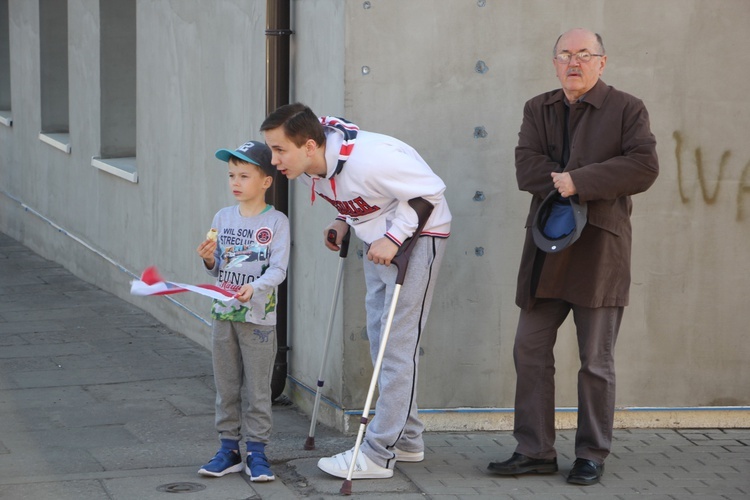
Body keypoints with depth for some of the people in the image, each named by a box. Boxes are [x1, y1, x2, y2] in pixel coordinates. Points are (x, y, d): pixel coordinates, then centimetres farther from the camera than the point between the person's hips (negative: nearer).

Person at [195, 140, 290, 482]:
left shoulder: (276, 222, -8)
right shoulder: (222, 218, 6)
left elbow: (278, 269, -14)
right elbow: (218, 271, 12)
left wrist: (254, 288, -30)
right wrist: (210, 260, -10)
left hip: (258, 317, -5)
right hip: (223, 314, 5)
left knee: (257, 390, 1)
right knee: (226, 388, 10)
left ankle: (257, 452, 8)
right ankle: (229, 449, 18)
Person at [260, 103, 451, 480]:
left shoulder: (368, 159, -35)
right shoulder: (309, 165, -9)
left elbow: (429, 191, -26)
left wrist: (393, 238, -27)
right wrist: (343, 222, -1)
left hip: (417, 235, -9)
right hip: (378, 238, 9)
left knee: (398, 344, -11)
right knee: (379, 338, 14)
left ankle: (378, 455, -9)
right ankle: (407, 440, 26)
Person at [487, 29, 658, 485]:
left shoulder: (627, 109, 0)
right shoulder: (538, 110, 13)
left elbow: (644, 166, -14)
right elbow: (527, 167, -1)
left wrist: (579, 181, -18)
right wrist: (568, 186, -15)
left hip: (600, 248, -4)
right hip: (546, 248, 5)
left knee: (597, 362, 3)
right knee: (531, 352, 4)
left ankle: (593, 456, 12)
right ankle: (535, 451, 12)